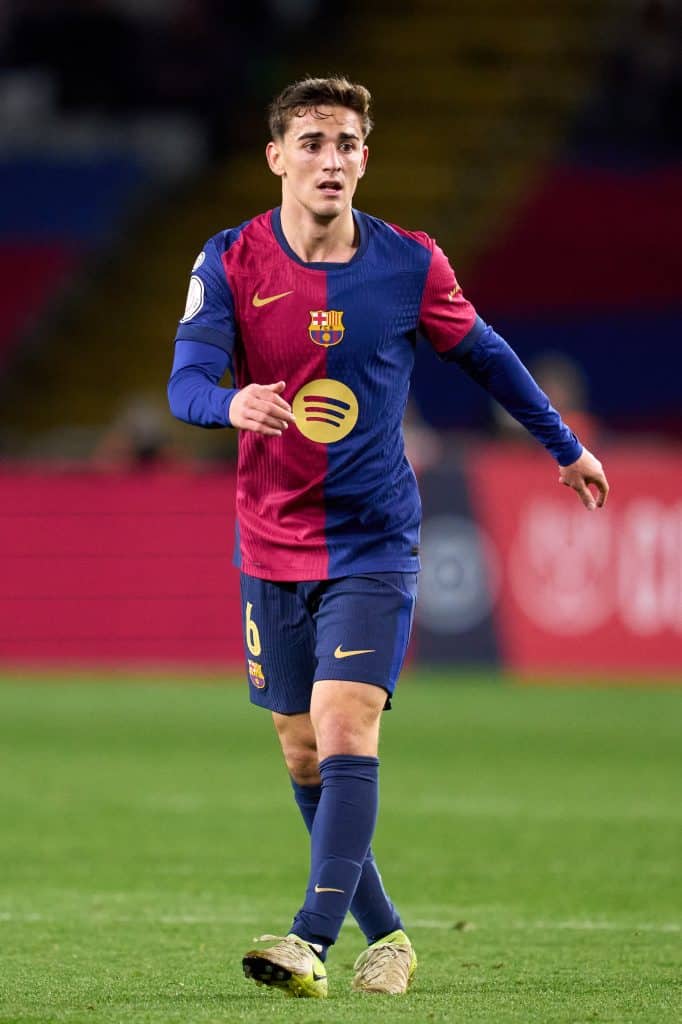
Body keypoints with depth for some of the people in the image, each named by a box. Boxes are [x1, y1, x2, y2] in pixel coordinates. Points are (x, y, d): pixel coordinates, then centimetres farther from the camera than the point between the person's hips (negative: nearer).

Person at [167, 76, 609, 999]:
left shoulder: (409, 264, -4)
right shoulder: (231, 262, -5)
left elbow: (485, 355, 11)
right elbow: (186, 383, -15)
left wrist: (565, 446, 22)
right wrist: (233, 403, -38)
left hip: (373, 543, -2)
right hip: (272, 547, 2)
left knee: (345, 733, -18)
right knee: (304, 759, 7)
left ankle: (313, 941, -25)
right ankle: (385, 934, 22)